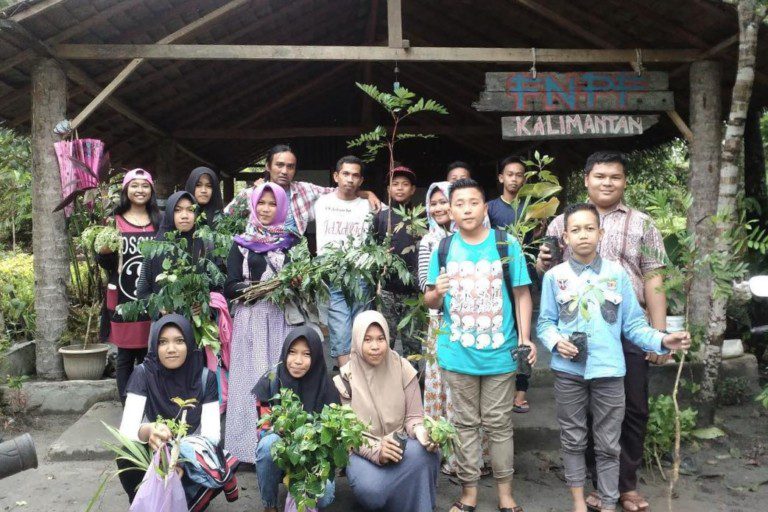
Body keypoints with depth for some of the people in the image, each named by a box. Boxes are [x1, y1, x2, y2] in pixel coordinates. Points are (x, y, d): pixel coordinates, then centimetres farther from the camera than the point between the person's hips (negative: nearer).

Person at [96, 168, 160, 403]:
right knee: (125, 355, 4)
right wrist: (104, 251, -17)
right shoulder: (114, 221, 4)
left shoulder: (159, 221, 10)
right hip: (123, 299, -1)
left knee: (148, 355, 4)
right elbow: (106, 264, 4)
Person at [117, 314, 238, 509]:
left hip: (192, 457, 0)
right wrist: (148, 431, -45)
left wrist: (184, 455, -38)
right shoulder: (143, 374, -11)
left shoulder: (205, 377, -9)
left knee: (214, 468, -33)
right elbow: (126, 429, -21)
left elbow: (212, 432, -16)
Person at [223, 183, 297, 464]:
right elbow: (230, 287, 2)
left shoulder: (291, 242, 12)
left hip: (283, 319, 1)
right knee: (254, 378, -2)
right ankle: (251, 446, 4)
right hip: (251, 320, -1)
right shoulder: (241, 244, 9)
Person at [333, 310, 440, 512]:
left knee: (422, 452, -33)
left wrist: (422, 432, -25)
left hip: (400, 444, 2)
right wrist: (375, 450, -26)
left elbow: (413, 416, -1)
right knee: (370, 490, -33)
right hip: (363, 450, -1)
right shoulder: (346, 378, -7)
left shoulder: (403, 369, -4)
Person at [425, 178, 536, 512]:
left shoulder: (506, 245, -3)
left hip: (500, 352, -1)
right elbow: (431, 302, 7)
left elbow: (521, 294, -2)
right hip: (457, 353, 2)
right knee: (466, 424, 12)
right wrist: (436, 292, -16)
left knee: (498, 424, 8)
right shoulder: (443, 249, 2)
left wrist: (525, 338, -12)